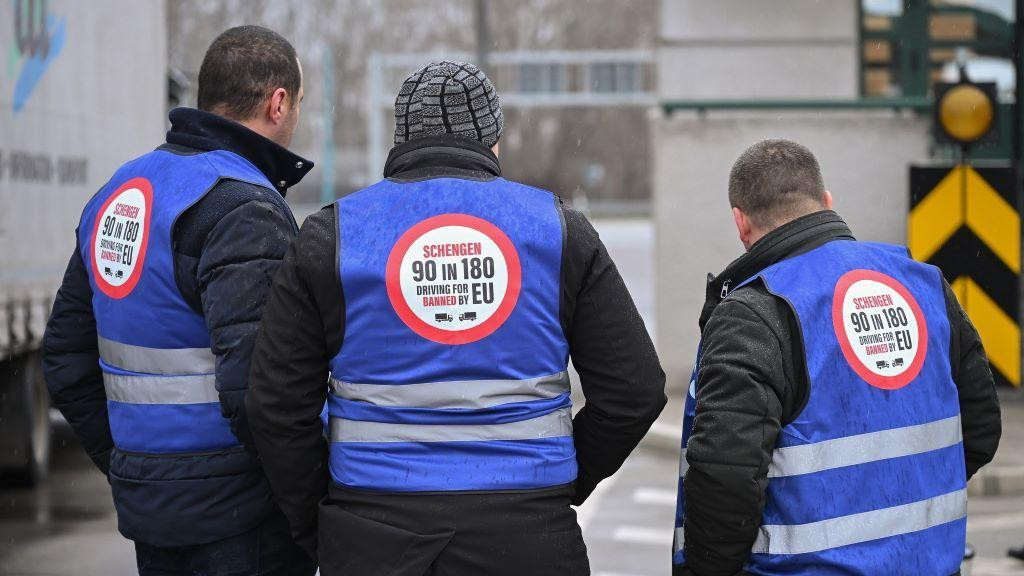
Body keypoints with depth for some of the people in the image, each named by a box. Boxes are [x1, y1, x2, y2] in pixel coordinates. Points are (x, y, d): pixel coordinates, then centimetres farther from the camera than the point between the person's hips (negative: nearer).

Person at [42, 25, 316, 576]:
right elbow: (253, 381, -25)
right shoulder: (243, 206, -15)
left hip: (145, 506, 8)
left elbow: (66, 358, 16)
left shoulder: (117, 191, 12)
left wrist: (125, 467, 19)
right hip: (238, 510, -8)